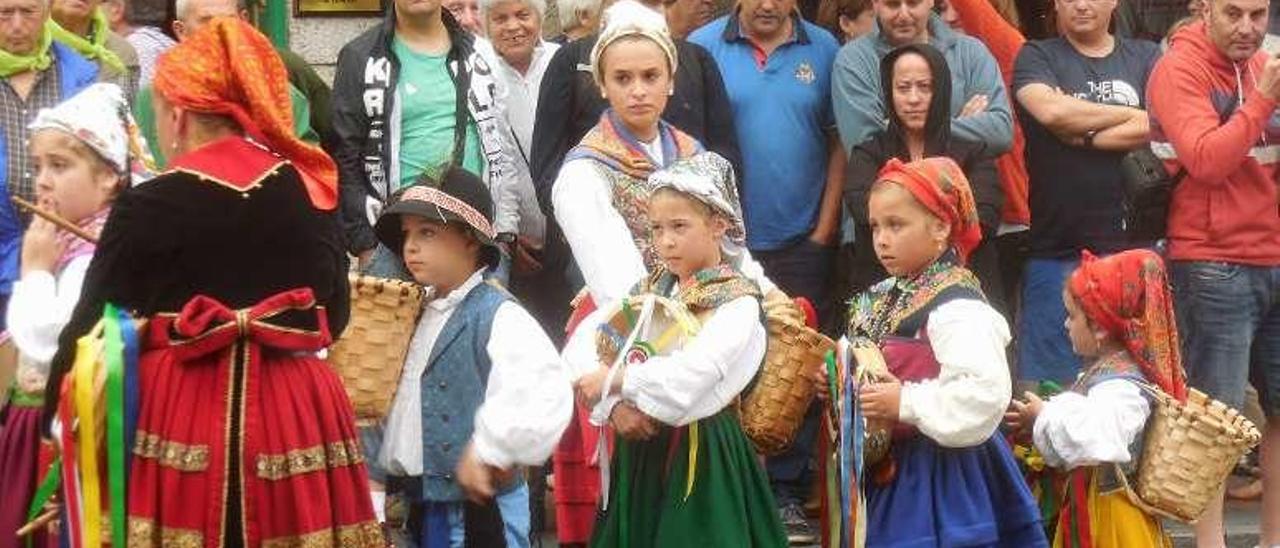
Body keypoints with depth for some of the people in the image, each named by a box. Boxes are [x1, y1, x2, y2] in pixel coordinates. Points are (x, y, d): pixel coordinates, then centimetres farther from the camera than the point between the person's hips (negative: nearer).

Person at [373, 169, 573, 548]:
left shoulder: (498, 315, -15)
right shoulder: (417, 315, 10)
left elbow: (549, 395, -30)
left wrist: (487, 453, -25)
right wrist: (390, 476, 14)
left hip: (479, 512, -8)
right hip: (420, 509, 8)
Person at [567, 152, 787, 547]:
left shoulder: (737, 302, -9)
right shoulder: (648, 290, 10)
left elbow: (696, 371, -25)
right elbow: (582, 344, -2)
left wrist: (615, 381, -18)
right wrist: (617, 403, -18)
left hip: (702, 455, -5)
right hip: (639, 451, 6)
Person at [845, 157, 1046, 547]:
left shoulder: (957, 308, -19)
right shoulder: (880, 300, 8)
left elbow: (985, 394, -31)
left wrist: (905, 403, -27)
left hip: (941, 479, -8)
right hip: (887, 471, 8)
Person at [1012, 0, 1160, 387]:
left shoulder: (1145, 58, 11)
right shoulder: (1037, 57, 7)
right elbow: (1049, 110, -14)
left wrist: (1084, 136, -9)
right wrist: (1133, 114, -4)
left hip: (1133, 249, 2)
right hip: (1058, 253, -2)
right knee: (1051, 385, 1)